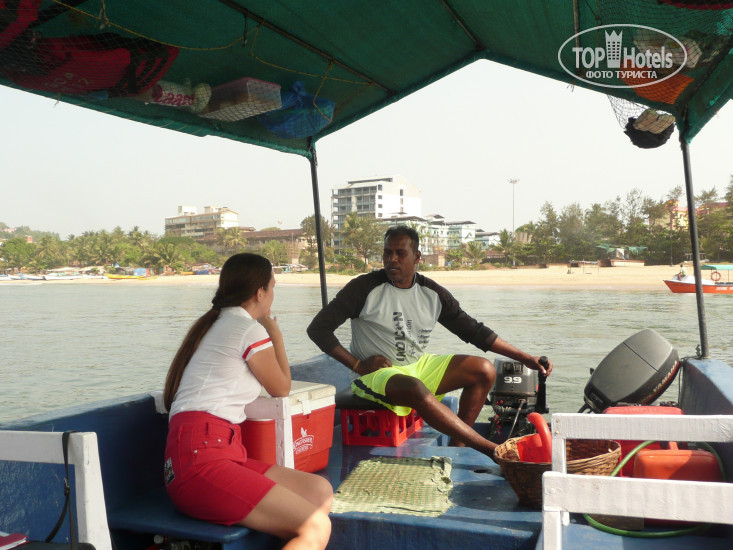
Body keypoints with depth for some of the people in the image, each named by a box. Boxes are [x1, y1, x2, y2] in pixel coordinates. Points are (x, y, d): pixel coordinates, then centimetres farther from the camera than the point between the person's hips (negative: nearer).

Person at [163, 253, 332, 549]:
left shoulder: (213, 324, 22)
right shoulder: (250, 329, -6)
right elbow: (281, 389, 8)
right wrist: (276, 336, 21)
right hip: (201, 460, -10)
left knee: (321, 491, 2)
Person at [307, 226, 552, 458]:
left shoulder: (432, 293, 4)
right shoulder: (365, 288, -10)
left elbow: (474, 331, 10)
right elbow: (317, 328, -10)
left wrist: (525, 358, 6)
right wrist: (357, 365, -15)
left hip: (419, 366, 6)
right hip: (376, 374, -6)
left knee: (484, 370, -7)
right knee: (415, 389, -37)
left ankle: (456, 446, -8)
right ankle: (493, 450, -30)